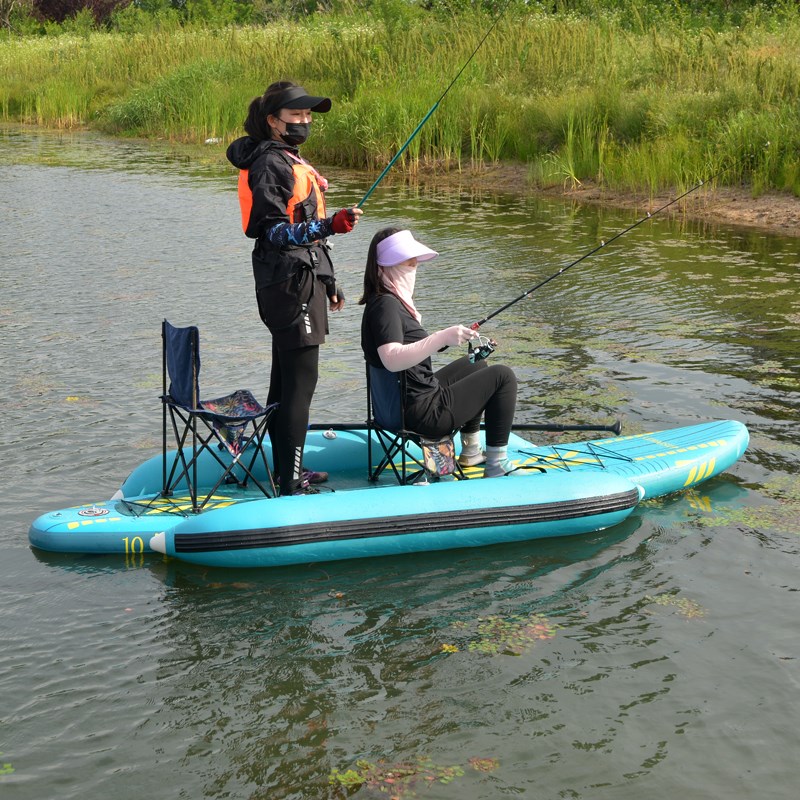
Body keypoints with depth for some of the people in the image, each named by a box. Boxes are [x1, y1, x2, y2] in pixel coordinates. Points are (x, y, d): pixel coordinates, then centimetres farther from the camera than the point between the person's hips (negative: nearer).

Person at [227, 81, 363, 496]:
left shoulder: (291, 160, 19)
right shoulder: (270, 163, -13)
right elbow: (274, 231, -22)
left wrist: (328, 282, 27)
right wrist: (329, 225, -36)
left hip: (301, 281, 10)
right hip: (290, 284, -10)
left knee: (287, 378, 15)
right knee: (300, 380, -11)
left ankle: (289, 468, 24)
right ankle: (290, 485, -9)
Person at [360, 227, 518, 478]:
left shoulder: (381, 301, 10)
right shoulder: (385, 304, -22)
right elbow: (392, 360, -36)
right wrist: (442, 338, -39)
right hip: (423, 413, -11)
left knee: (476, 365, 30)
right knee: (502, 376, -1)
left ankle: (471, 452, 34)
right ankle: (496, 467, 3)